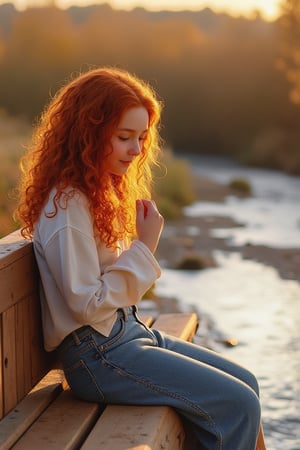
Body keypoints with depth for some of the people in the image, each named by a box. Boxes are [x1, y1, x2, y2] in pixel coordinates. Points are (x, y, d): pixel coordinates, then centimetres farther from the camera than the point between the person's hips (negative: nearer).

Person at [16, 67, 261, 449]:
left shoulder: (103, 192, 10)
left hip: (127, 329, 10)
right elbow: (87, 305, -21)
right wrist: (144, 248, -19)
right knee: (239, 405, -13)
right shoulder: (68, 206, -20)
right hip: (97, 354, -10)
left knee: (246, 384, 9)